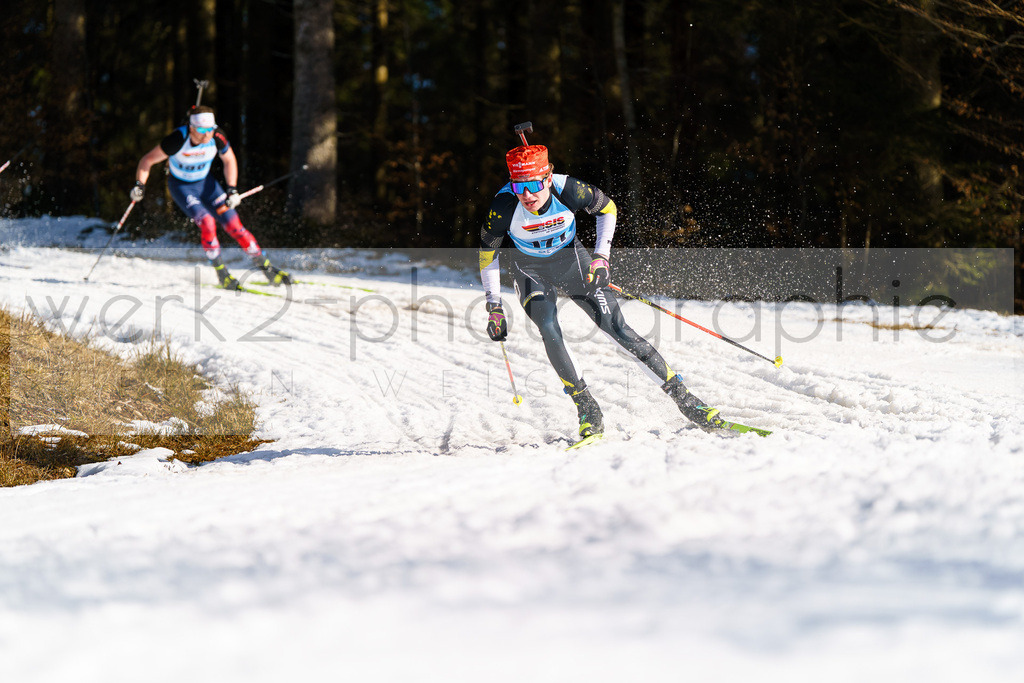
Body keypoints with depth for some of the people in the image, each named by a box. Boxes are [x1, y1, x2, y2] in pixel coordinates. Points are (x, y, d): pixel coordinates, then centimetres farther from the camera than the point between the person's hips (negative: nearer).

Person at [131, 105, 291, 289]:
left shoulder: (217, 138, -22)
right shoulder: (178, 140, -31)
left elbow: (229, 161, -1)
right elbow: (147, 160, -18)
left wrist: (232, 190, -9)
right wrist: (140, 185, -27)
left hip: (205, 183, 3)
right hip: (181, 186, -3)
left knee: (234, 225, -6)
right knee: (207, 222, -25)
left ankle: (266, 268, 4)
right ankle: (221, 272, -8)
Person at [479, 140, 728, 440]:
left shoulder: (569, 191, -29)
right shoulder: (504, 207, -29)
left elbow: (607, 208, -6)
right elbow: (487, 252, -10)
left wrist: (601, 256, -14)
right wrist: (494, 307, -10)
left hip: (571, 258, 0)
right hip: (530, 270, 0)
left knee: (617, 328, -8)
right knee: (549, 330, -26)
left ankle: (682, 395, -2)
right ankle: (587, 410, -13)